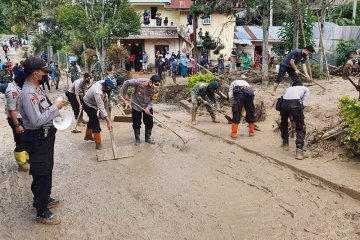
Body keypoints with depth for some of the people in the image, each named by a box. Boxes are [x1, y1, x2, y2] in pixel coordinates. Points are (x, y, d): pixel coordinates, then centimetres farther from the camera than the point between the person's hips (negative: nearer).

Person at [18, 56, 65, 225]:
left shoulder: (36, 89, 6)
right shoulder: (28, 93, -24)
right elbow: (36, 120, -28)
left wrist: (55, 106, 4)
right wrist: (55, 107, -21)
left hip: (45, 136, 10)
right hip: (37, 139, -10)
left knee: (46, 171, 24)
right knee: (41, 173, 1)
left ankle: (44, 199, 43)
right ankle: (42, 212, 15)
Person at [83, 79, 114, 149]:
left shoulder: (104, 82, -19)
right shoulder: (98, 92, -42)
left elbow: (105, 91, 9)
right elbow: (101, 108, -45)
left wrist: (106, 96, -9)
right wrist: (108, 121, -47)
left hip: (92, 104, 9)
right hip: (88, 105, -9)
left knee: (92, 120, 26)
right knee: (95, 123, -12)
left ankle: (88, 135, 49)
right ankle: (98, 144, -6)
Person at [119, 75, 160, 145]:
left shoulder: (156, 90, -20)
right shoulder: (140, 82, -31)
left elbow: (152, 100, -8)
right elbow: (126, 83, -22)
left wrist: (148, 107, -24)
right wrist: (124, 94, -13)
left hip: (147, 106, 3)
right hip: (136, 106, -3)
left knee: (149, 123, 6)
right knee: (136, 123, 4)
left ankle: (148, 137, 26)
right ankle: (137, 139, 21)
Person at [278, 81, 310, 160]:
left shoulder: (288, 89, 39)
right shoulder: (305, 89, 30)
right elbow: (303, 104, 16)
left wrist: (291, 117, 47)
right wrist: (298, 116, 22)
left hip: (283, 103, 3)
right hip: (295, 104, -3)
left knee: (284, 124, 30)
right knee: (301, 129, 10)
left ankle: (285, 144, 40)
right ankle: (299, 151, 0)